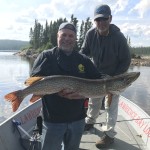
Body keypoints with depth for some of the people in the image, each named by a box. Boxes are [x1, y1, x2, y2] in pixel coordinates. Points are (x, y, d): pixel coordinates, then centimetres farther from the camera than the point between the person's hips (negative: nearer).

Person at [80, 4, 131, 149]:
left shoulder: (118, 37, -24)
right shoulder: (90, 34, -16)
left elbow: (126, 60, -16)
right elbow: (84, 52, -3)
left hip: (114, 77, -4)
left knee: (111, 105, 3)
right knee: (93, 102, 20)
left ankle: (109, 134, 18)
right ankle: (89, 121, 45)